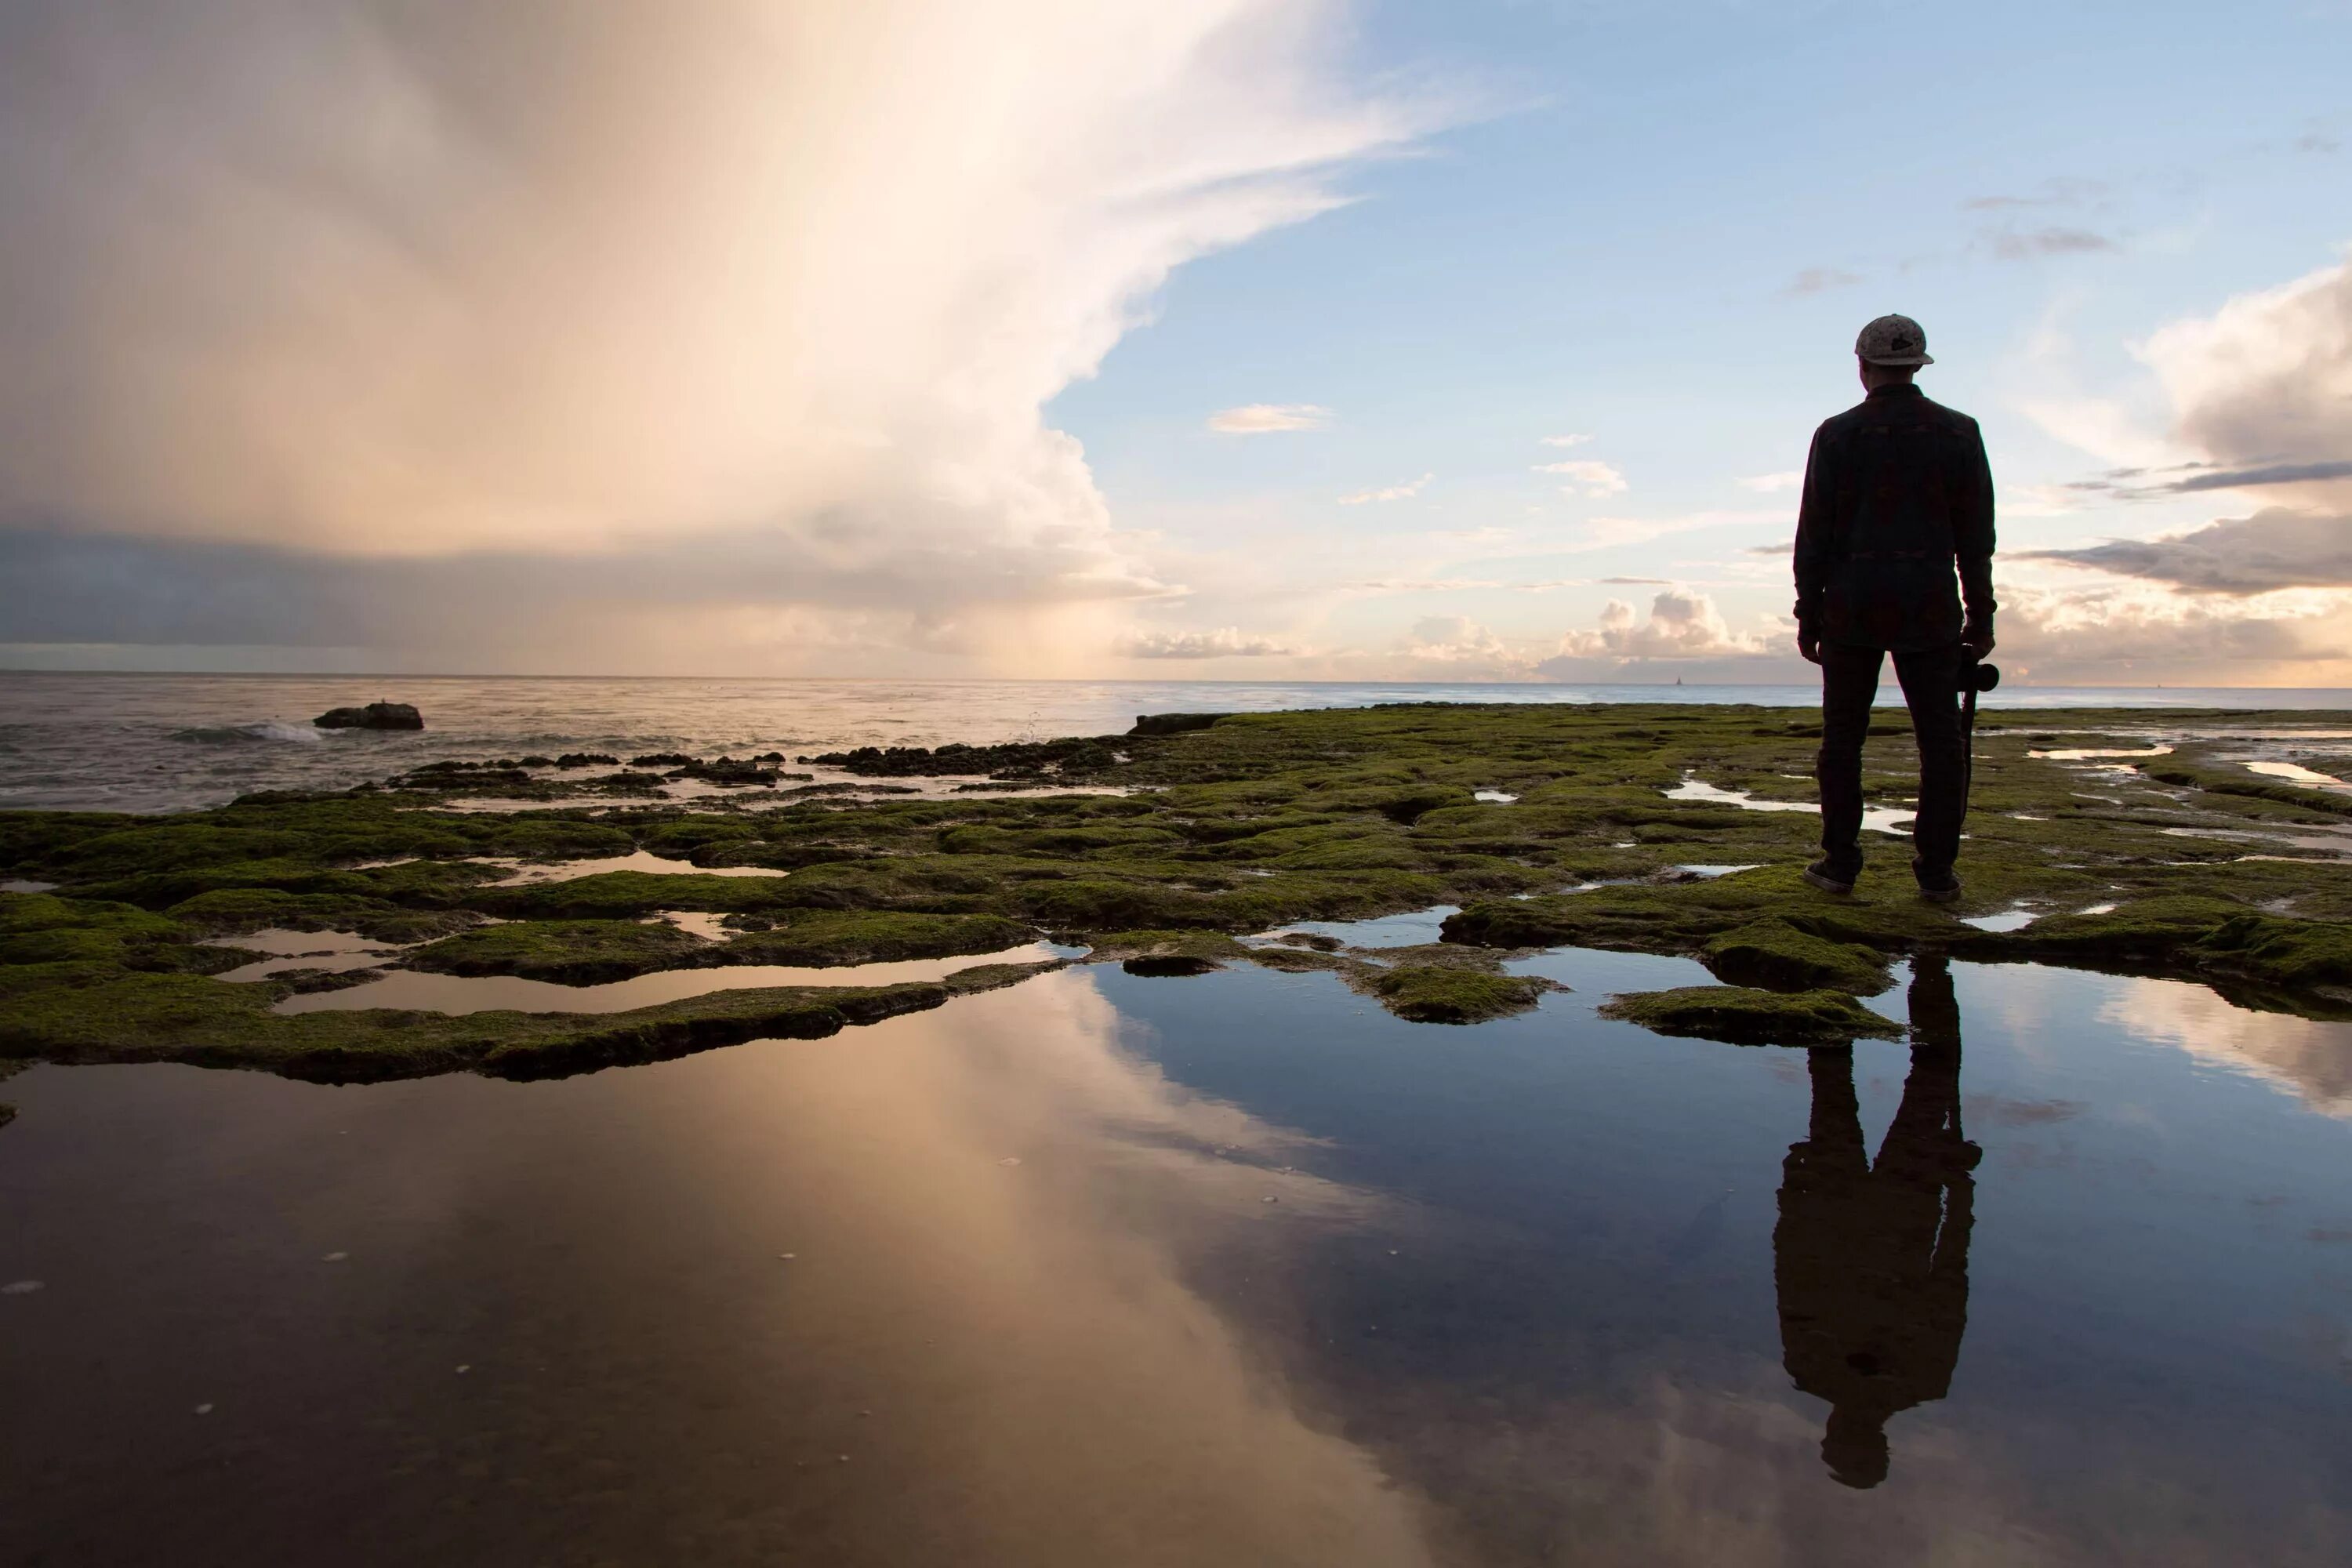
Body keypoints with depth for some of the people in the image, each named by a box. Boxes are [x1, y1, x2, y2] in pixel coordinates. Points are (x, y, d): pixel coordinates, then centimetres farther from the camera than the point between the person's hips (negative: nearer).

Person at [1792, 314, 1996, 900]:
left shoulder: (1837, 434, -1)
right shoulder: (1958, 432, 4)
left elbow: (1815, 534, -2)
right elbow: (1976, 537, 3)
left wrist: (1808, 616, 4)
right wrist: (1980, 616, 9)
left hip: (1852, 609, -1)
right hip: (1930, 611, 1)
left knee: (1843, 739, 7)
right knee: (1941, 742, 6)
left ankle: (1840, 863, 8)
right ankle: (1936, 870, 5)